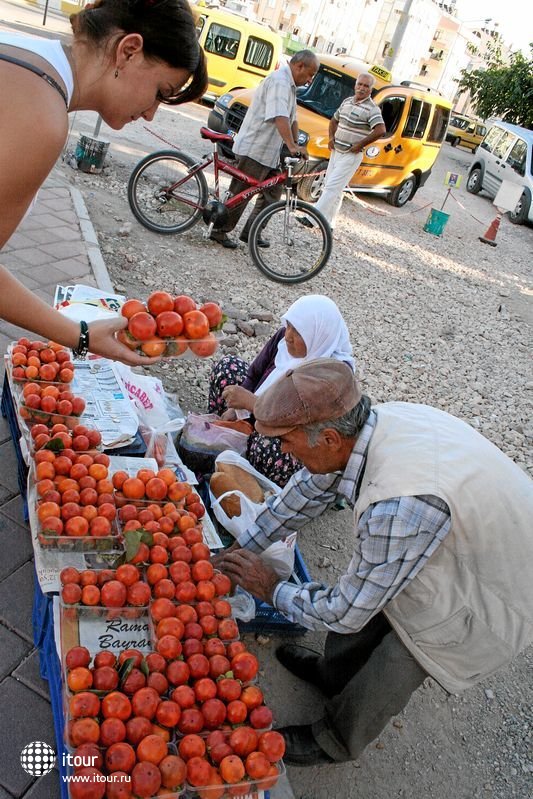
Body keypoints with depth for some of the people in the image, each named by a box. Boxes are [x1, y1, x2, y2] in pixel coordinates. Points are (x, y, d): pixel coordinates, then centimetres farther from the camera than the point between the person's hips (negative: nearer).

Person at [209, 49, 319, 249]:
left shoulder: (288, 85, 17)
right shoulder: (279, 81, -18)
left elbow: (292, 119, 22)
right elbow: (280, 117, -33)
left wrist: (296, 145, 13)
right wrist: (292, 146, -41)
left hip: (269, 152, 10)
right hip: (254, 149, -10)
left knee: (273, 191, 12)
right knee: (240, 194, -3)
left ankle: (250, 232, 19)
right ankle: (220, 232, 8)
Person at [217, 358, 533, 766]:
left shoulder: (397, 505, -42)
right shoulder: (370, 423, -18)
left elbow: (346, 611, -26)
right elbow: (307, 490, 0)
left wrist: (272, 589, -9)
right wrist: (238, 549, 8)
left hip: (491, 600, -7)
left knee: (392, 670, 9)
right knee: (371, 595, 20)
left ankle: (334, 743, 39)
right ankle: (334, 674, 50)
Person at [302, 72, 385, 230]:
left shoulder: (371, 108, -12)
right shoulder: (347, 101, 10)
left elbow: (380, 130, -24)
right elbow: (334, 120, 24)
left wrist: (360, 145, -20)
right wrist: (331, 138, 8)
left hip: (350, 156, -8)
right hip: (336, 151, 8)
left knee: (332, 187, -12)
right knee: (330, 185, 11)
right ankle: (328, 222, 19)